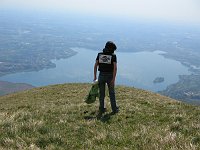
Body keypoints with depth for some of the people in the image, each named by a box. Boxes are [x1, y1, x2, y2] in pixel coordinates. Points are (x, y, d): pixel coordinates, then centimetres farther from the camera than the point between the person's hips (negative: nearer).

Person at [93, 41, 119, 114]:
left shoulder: (99, 54, 2)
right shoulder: (113, 56, -7)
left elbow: (95, 66, -2)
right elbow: (115, 68, -17)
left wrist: (95, 76, 3)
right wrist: (113, 79, -17)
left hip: (101, 76, 2)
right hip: (110, 76, -2)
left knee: (101, 93, 11)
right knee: (112, 93, 9)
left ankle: (102, 109, 16)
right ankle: (114, 109, 14)